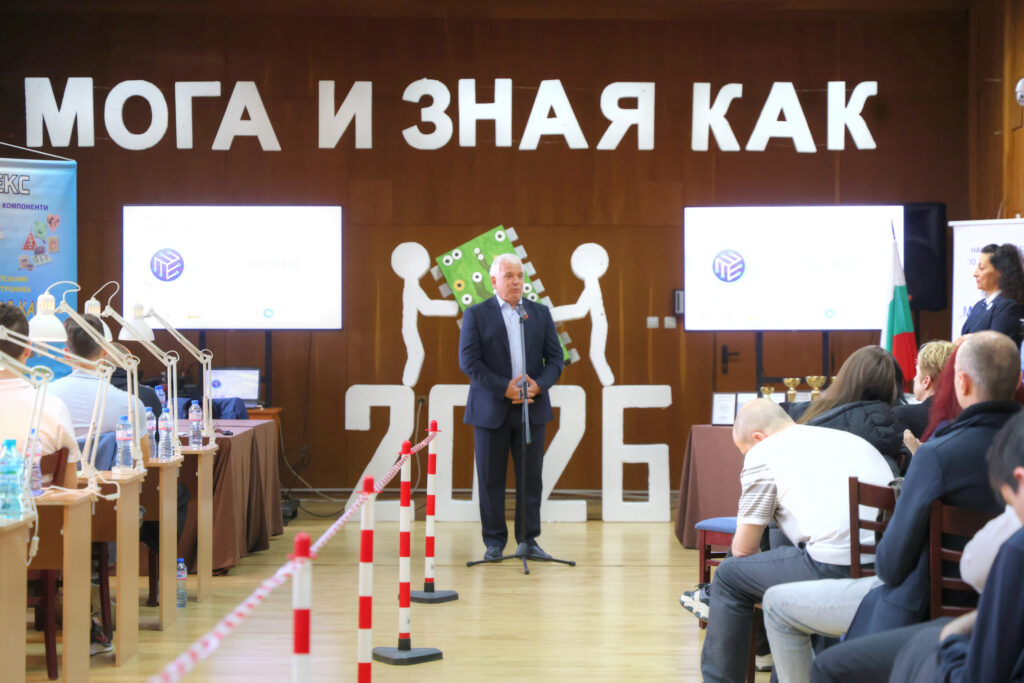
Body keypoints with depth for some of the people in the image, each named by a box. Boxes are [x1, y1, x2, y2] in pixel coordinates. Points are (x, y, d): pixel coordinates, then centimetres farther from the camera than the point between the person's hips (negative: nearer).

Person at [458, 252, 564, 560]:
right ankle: (494, 542, 11)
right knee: (491, 478, 2)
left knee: (530, 477, 4)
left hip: (532, 407, 2)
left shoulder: (540, 313, 11)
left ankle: (527, 540, 14)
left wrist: (539, 385, -11)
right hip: (491, 408, -2)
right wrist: (504, 388, -16)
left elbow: (555, 358, 8)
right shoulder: (476, 314, 1)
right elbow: (468, 361, -7)